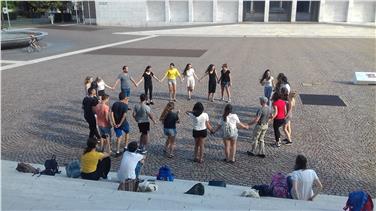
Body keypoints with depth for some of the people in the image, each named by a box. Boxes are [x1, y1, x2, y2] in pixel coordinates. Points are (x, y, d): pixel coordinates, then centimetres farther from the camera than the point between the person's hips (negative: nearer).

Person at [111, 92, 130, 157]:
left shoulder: (115, 104, -1)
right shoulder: (125, 105, -14)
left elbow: (112, 113, -7)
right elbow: (124, 115, -22)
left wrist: (114, 123, -7)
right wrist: (120, 124, -17)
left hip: (116, 123, 3)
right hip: (123, 123, -3)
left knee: (118, 137, 11)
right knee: (127, 133, 25)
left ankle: (117, 152, 10)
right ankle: (126, 147, 29)